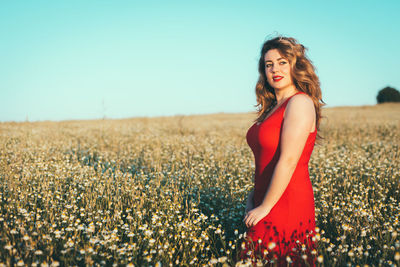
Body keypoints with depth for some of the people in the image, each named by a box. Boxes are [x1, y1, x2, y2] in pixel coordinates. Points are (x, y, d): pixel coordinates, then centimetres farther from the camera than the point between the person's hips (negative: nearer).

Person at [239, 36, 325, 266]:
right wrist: (253, 196, 6)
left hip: (287, 204, -8)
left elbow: (288, 161, -20)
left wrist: (265, 207, -16)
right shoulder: (273, 108, 12)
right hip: (265, 201, 8)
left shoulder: (300, 103, -14)